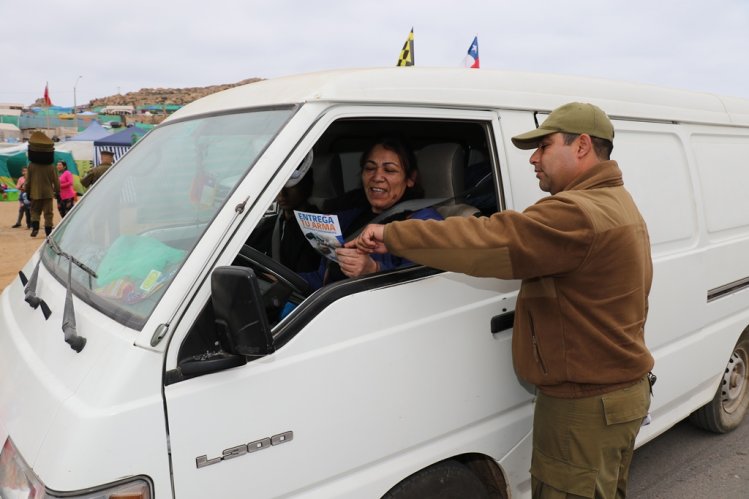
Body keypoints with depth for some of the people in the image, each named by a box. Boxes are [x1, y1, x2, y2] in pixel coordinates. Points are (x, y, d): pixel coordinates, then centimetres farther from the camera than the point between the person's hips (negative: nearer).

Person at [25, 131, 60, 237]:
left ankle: (35, 226, -6)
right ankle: (48, 231, 2)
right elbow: (55, 180, 0)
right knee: (48, 213, 4)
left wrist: (27, 192, 10)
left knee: (35, 211, 15)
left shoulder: (31, 165, -5)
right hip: (48, 193, 0)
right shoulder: (51, 166, -5)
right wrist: (57, 191, 10)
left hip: (35, 193, 0)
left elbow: (28, 180, -1)